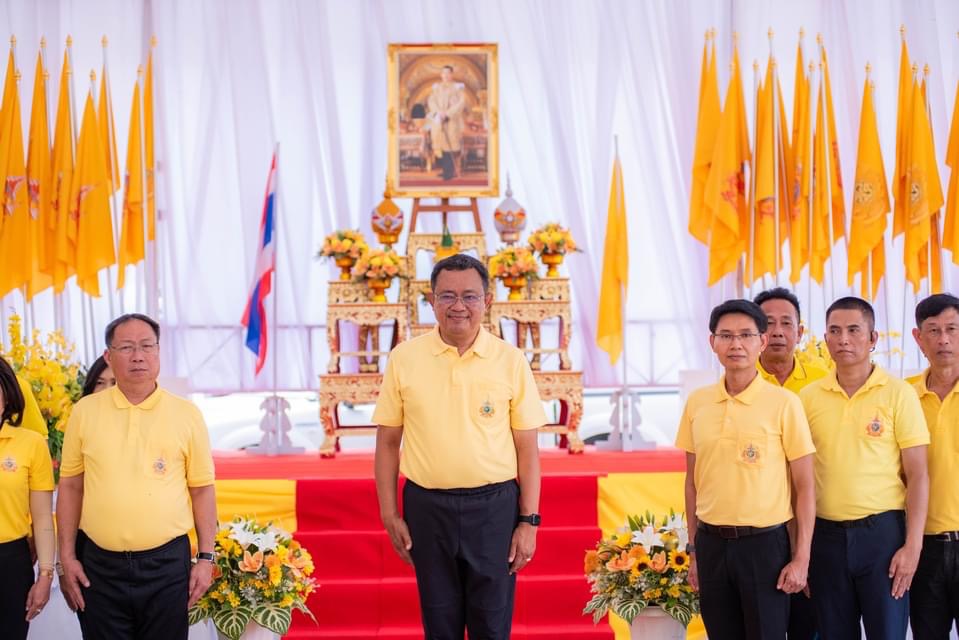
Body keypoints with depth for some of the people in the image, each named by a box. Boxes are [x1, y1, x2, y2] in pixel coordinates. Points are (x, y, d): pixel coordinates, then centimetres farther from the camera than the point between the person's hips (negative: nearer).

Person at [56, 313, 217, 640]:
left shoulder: (187, 414, 0)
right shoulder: (85, 410, 3)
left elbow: (202, 489, 3)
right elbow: (71, 486, 6)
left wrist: (206, 558, 0)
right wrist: (66, 557, 2)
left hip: (167, 563, -1)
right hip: (99, 564, 1)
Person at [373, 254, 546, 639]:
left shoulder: (510, 361, -2)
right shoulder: (404, 358, 0)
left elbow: (527, 447, 0)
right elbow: (388, 441, 5)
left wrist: (529, 521, -3)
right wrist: (389, 514, 1)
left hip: (494, 507, -1)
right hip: (427, 507, 1)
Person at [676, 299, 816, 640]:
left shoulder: (784, 403, -7)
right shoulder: (696, 402, 4)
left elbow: (804, 487, -5)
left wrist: (802, 558, -9)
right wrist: (694, 549, 11)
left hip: (764, 543, -4)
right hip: (711, 543, 4)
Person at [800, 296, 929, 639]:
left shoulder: (898, 394, -3)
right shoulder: (808, 397, 4)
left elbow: (917, 476, -4)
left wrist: (913, 546, -11)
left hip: (882, 532, -3)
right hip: (825, 534, 3)